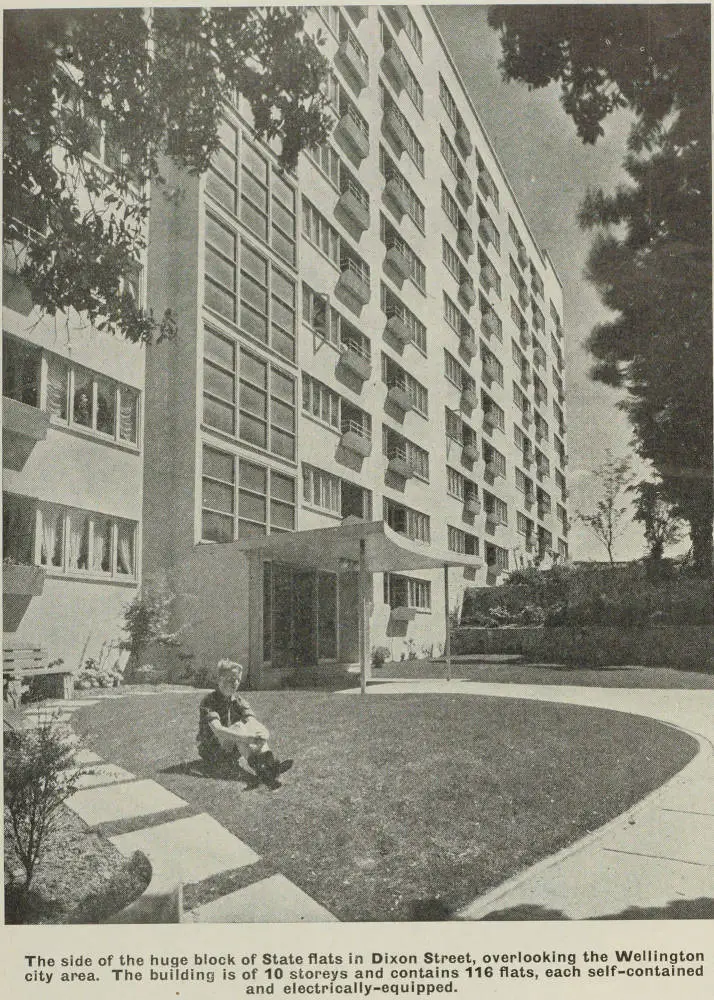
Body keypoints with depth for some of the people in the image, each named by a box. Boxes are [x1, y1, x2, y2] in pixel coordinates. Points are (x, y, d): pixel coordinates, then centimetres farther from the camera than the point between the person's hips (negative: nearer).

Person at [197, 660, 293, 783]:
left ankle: (270, 761, -43)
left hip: (232, 752, 5)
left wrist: (263, 732, -38)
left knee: (254, 728, -22)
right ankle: (259, 768, -49)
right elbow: (217, 730, -33)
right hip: (211, 751, -5)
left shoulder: (238, 700, 4)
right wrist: (247, 737, -45)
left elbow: (252, 721, -13)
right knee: (238, 727, -30)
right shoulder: (209, 701, -16)